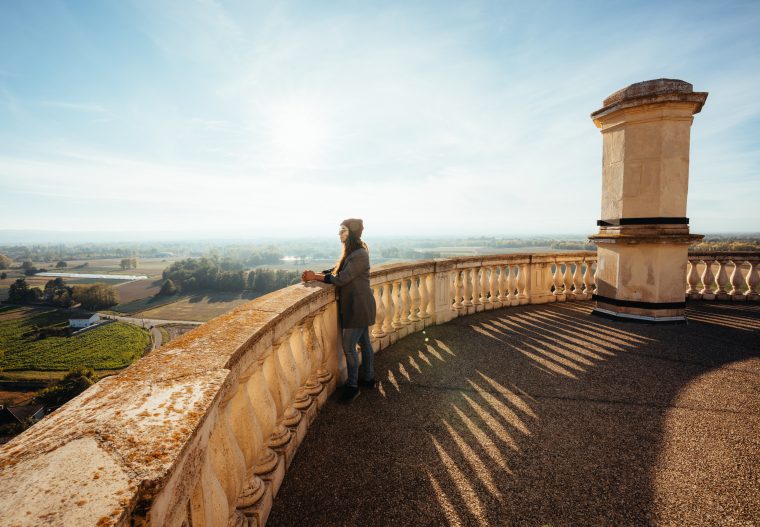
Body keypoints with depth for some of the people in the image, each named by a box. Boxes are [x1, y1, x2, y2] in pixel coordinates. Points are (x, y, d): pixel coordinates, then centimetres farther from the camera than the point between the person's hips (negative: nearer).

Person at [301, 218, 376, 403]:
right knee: (364, 342, 18)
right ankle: (368, 378, 32)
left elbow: (341, 279, -23)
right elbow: (335, 270, 9)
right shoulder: (351, 252, 11)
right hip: (357, 306, 9)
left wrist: (315, 277, -18)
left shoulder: (359, 255, -21)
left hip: (358, 307, -9)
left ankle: (352, 386, 12)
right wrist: (315, 273, -5)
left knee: (349, 346, -2)